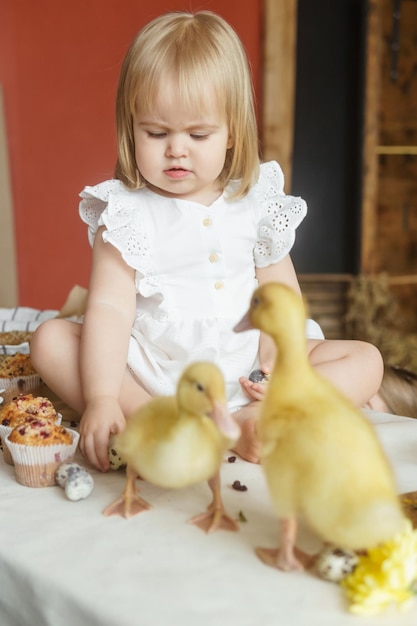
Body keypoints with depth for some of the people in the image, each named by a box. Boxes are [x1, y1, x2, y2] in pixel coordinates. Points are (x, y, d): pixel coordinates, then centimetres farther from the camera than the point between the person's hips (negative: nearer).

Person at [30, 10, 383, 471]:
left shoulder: (257, 202, 2)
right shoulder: (126, 210, -6)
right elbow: (110, 308, -16)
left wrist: (278, 355, -13)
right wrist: (101, 398, -28)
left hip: (244, 376, 3)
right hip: (148, 375, -2)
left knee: (367, 360, -10)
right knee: (51, 341, -18)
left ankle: (246, 424, -28)